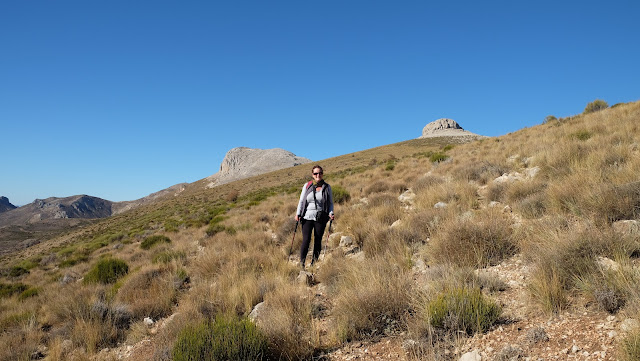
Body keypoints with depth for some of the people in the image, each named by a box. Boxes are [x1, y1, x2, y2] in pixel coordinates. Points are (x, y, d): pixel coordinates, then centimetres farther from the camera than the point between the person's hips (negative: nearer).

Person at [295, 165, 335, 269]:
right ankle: (302, 262, 3)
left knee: (318, 241, 4)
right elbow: (301, 201, 8)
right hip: (307, 217, 0)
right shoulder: (307, 186, 5)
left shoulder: (327, 187, 5)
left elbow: (330, 203, 10)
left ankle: (314, 262, 15)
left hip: (321, 218, 1)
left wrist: (331, 213, -6)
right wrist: (298, 214, 0)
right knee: (306, 240, -8)